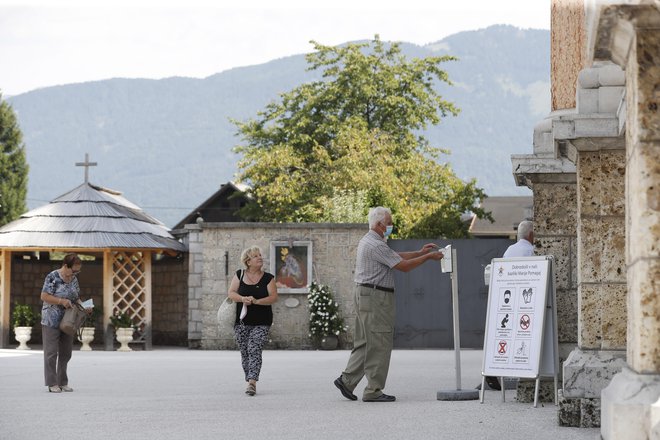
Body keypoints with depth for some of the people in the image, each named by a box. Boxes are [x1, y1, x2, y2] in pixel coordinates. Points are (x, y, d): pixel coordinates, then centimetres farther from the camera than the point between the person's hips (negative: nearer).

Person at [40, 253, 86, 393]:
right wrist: (61, 301, -24)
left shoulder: (73, 279, 8)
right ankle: (52, 384, 1)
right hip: (52, 321, -7)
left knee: (66, 352, 10)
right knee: (51, 352, -2)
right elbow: (44, 296, -16)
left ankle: (63, 382, 17)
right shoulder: (52, 277, -13)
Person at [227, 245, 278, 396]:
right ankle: (250, 381, 19)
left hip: (261, 322, -2)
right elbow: (231, 293, 1)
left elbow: (273, 297, -6)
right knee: (244, 353, 7)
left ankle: (252, 382, -23)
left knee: (254, 349, -16)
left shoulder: (268, 278, 1)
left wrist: (256, 301, -21)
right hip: (242, 321, 2)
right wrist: (243, 299, -19)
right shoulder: (239, 275, 5)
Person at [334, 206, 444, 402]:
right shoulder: (376, 245, -17)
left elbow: (395, 256, 22)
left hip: (364, 294, 11)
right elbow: (403, 265, -17)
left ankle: (347, 380, 13)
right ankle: (373, 390, -4)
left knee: (365, 342, 14)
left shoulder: (368, 241, 17)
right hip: (375, 297, -11)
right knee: (379, 344, -6)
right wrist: (428, 257, -8)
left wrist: (419, 253, 17)